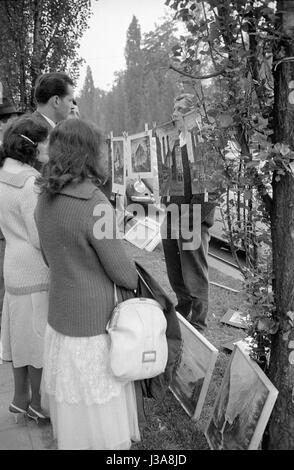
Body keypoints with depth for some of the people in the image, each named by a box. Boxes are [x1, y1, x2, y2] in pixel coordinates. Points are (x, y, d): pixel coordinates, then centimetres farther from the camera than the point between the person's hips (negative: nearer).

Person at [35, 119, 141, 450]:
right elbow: (121, 271, -17)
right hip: (96, 327, -7)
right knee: (100, 408, 12)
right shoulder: (95, 205, -26)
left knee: (74, 404, 25)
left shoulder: (46, 200, -1)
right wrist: (132, 278, 5)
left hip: (62, 317, 7)